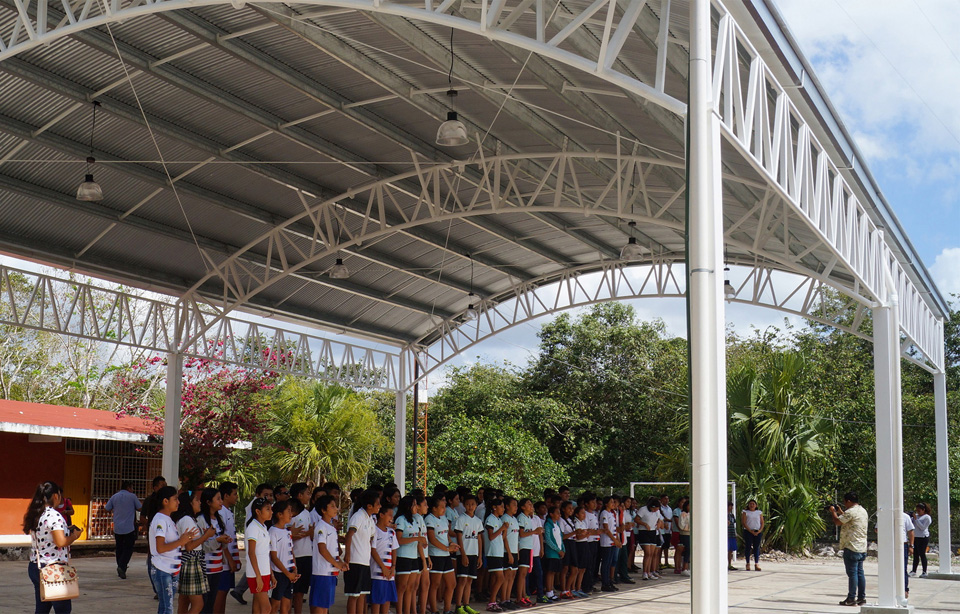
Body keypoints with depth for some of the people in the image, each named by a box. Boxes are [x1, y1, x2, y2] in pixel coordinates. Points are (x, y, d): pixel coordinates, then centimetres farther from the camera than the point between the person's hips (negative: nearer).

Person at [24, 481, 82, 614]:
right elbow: (61, 542, -24)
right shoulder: (54, 516, -17)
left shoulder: (35, 515, 9)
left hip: (35, 567, 8)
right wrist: (74, 536, -6)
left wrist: (67, 530, 14)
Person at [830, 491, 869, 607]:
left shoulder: (851, 512, -15)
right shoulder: (863, 511, 15)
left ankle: (851, 598, -3)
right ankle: (861, 597, 13)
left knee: (852, 573, -5)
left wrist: (833, 511, 3)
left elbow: (837, 522, -12)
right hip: (862, 548, 9)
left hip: (852, 547, -9)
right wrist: (840, 512, 27)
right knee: (860, 572, 11)